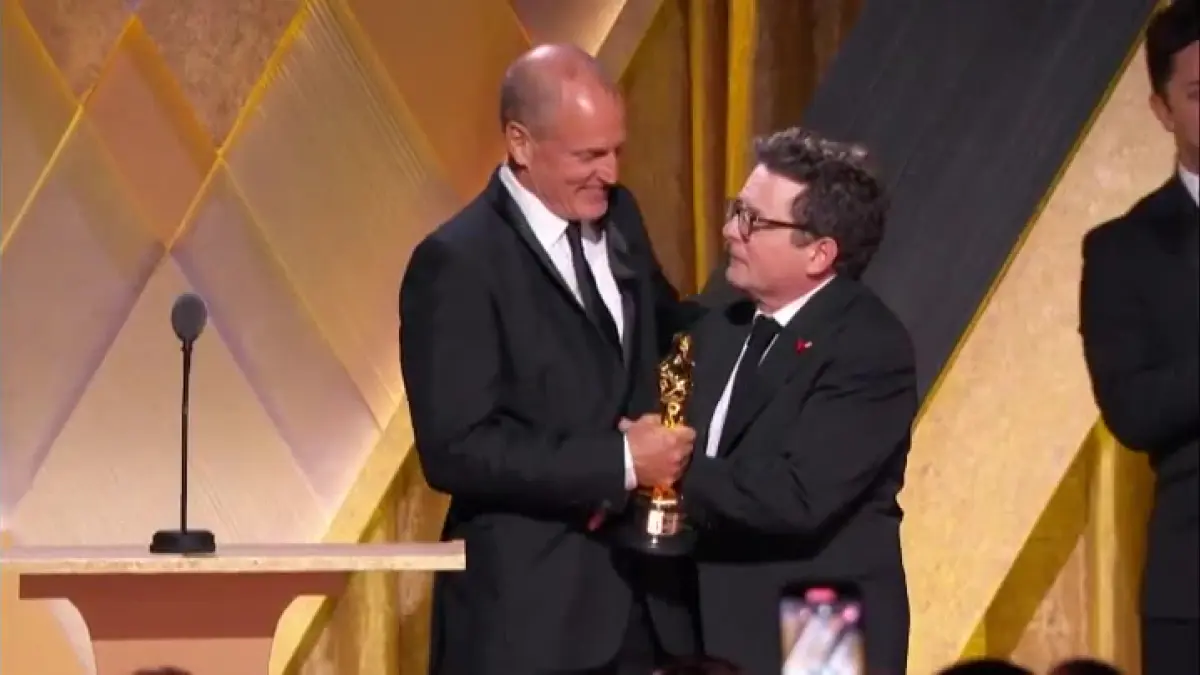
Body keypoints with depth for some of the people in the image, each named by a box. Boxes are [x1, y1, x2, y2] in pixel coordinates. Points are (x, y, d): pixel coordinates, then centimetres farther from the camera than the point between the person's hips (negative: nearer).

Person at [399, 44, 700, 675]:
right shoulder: (458, 263, -14)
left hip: (643, 591, 7)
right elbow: (455, 450, -19)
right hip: (525, 609, -7)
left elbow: (665, 333, 26)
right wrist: (618, 462, -19)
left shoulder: (618, 217, 8)